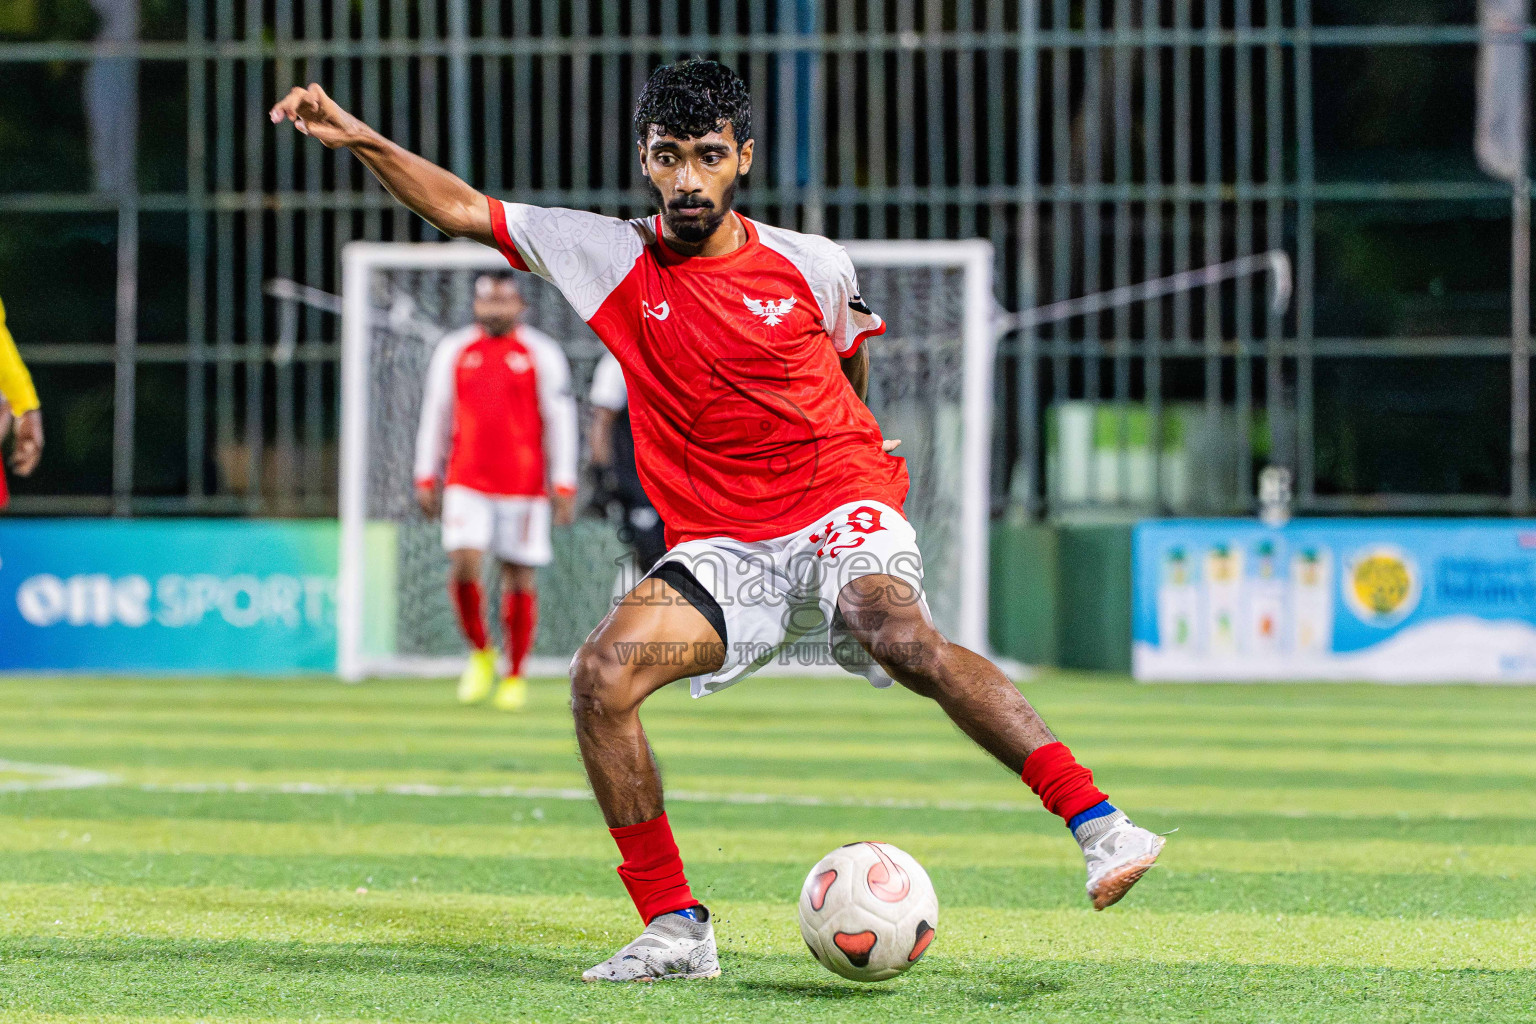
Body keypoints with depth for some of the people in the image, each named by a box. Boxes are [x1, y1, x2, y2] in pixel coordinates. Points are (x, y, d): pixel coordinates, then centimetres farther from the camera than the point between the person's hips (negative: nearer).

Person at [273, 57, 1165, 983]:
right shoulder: (612, 259, 3)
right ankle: (674, 931, -12)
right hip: (722, 551, 3)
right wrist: (364, 142, -3)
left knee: (897, 634, -34)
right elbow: (463, 211, 6)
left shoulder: (814, 266, 0)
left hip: (843, 520, -3)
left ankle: (1095, 820, -36)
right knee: (604, 673, -22)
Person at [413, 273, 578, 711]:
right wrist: (427, 476, 10)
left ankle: (515, 676, 14)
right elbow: (435, 415, 14)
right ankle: (480, 655, 6)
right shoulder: (453, 351, 8)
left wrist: (563, 485, -5)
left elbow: (560, 420, 1)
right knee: (464, 565, -16)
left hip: (524, 486, -1)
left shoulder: (542, 354, 1)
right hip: (467, 484, 1)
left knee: (520, 578, 2)